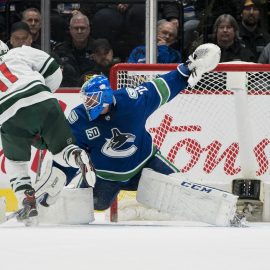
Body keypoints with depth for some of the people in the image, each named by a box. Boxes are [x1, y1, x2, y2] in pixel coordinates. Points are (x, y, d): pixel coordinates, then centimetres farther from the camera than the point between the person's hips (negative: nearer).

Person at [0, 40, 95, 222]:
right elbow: (53, 71, 18)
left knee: (15, 160, 25)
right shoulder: (18, 53, 23)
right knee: (62, 148, 12)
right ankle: (80, 158, -22)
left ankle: (27, 201, 13)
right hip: (43, 103, 0)